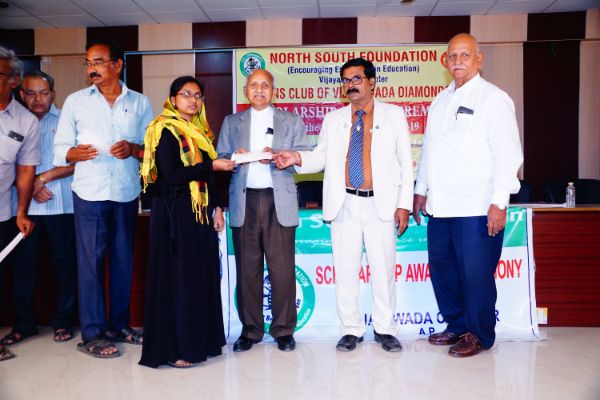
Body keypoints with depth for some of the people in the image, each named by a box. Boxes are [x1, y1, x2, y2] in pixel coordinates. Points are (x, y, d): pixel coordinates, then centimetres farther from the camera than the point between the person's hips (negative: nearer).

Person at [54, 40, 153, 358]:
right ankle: (92, 334, 9)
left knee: (123, 260, 8)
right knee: (90, 261, -1)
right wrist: (77, 153, -18)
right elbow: (60, 150, 3)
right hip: (89, 193, -1)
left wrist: (133, 149, -13)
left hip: (127, 192, 2)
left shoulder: (140, 103, 8)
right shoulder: (75, 101, 6)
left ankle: (118, 325, 21)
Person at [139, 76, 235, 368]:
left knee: (202, 275, 10)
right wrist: (212, 165, -18)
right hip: (174, 214, -7)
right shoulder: (166, 131, -7)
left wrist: (216, 208, 9)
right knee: (177, 277, -2)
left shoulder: (200, 131, 15)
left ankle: (199, 340, 22)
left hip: (201, 212, 8)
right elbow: (171, 175, -18)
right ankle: (175, 347, 9)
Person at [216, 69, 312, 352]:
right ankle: (250, 329, 16)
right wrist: (235, 157, -10)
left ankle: (283, 330, 11)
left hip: (279, 202, -1)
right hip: (244, 202, 2)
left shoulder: (291, 121, 14)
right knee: (247, 269, 4)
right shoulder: (231, 122, 18)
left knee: (282, 269, -2)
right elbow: (220, 158, 12)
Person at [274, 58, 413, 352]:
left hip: (381, 204, -2)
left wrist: (404, 204, -3)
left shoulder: (393, 115, 7)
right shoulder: (333, 119, 13)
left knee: (383, 269, 4)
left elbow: (405, 162, 4)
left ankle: (385, 329, 20)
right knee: (345, 270, 6)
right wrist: (298, 158, -13)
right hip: (344, 204, 2)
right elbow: (321, 157, 9)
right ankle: (351, 330, 20)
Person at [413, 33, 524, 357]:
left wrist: (499, 202, -16)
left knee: (476, 274, 1)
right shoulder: (440, 101, 17)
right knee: (442, 268, 12)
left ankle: (479, 335, 19)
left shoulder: (494, 99, -3)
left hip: (477, 209, -6)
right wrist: (421, 190, 17)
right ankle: (456, 325, 30)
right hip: (440, 207, 7)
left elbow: (508, 154, -10)